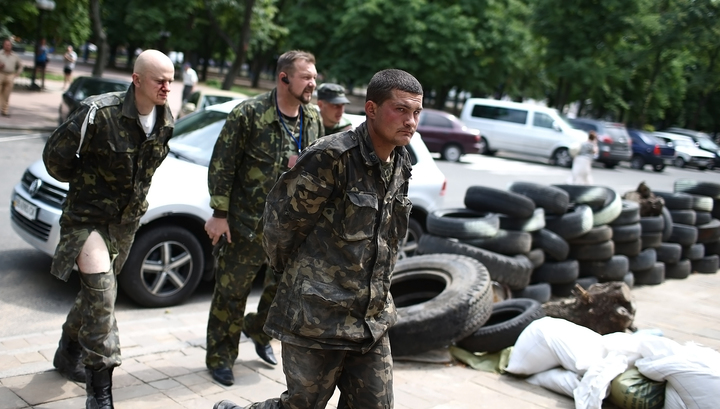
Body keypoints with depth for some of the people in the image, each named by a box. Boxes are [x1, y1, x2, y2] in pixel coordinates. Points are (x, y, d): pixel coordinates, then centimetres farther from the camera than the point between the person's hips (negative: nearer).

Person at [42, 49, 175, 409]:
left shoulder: (166, 121, -3)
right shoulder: (100, 113, -23)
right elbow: (55, 155, -13)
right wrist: (85, 184, 1)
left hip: (126, 221, 6)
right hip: (87, 217, -6)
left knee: (97, 291, 20)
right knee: (101, 290, -17)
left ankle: (69, 353, 46)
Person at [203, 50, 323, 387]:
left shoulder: (313, 119, 5)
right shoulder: (249, 113, -12)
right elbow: (222, 165, -11)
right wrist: (219, 213, -12)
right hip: (247, 223, -5)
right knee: (231, 291, 5)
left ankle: (259, 331, 44)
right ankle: (220, 356, 23)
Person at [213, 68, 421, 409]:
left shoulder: (400, 165, 7)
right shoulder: (332, 156, -18)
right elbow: (282, 215, -10)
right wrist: (291, 272, 4)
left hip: (372, 320, 7)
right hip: (318, 316, -7)